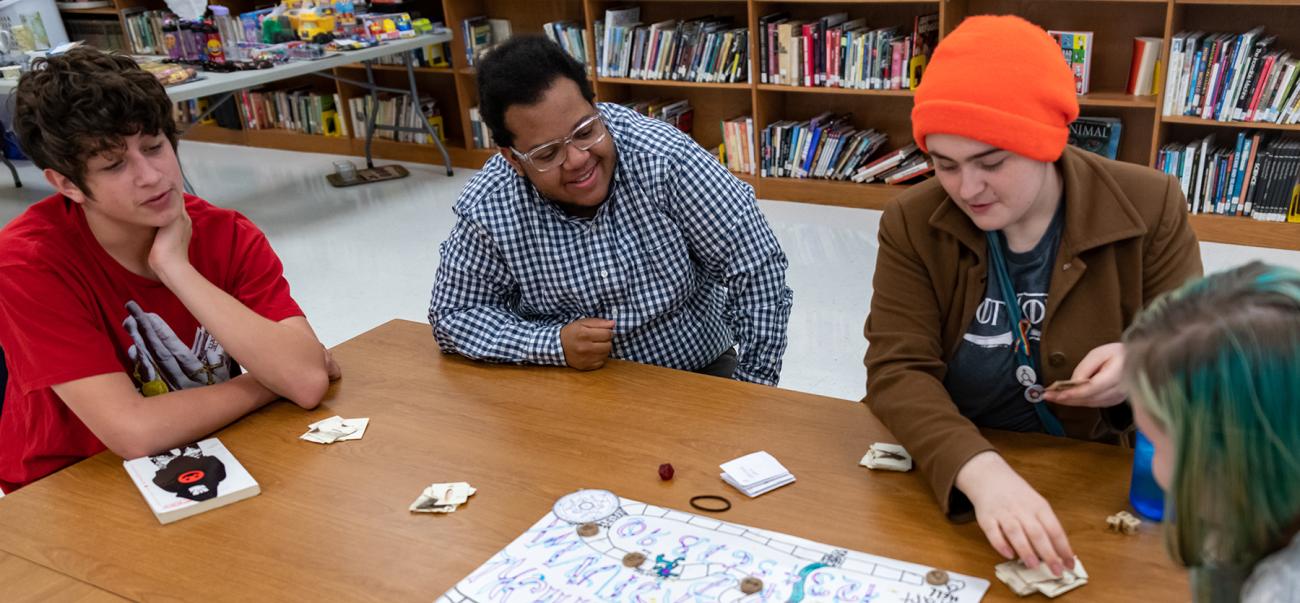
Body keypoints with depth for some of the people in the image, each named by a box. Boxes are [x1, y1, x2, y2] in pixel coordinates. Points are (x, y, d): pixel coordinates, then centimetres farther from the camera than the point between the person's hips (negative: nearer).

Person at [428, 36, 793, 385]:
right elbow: (453, 315, -4)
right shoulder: (487, 211, -15)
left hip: (700, 374, 0)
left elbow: (757, 270, -13)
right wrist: (555, 344, -18)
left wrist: (753, 389, -13)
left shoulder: (665, 158, -20)